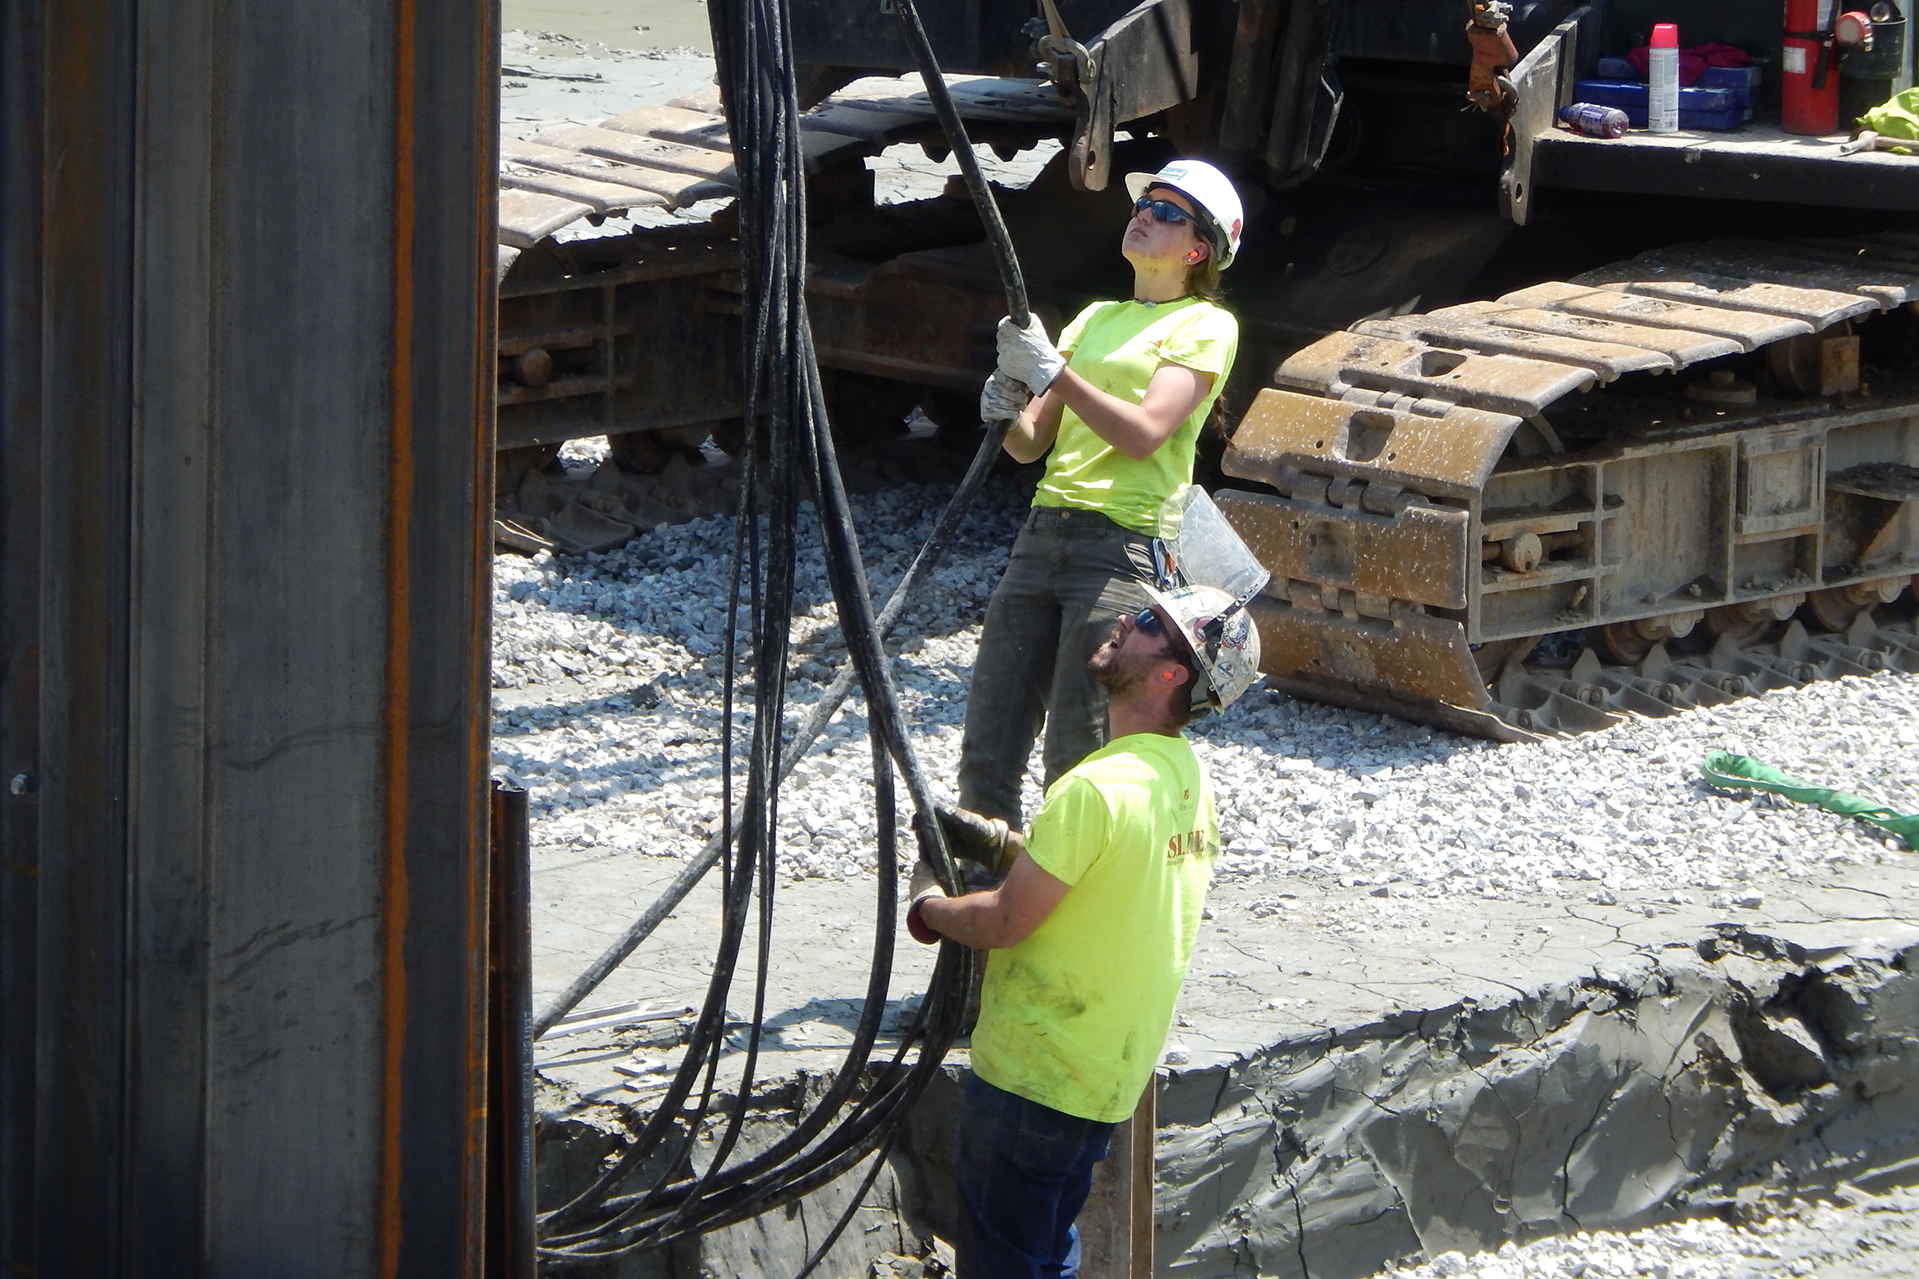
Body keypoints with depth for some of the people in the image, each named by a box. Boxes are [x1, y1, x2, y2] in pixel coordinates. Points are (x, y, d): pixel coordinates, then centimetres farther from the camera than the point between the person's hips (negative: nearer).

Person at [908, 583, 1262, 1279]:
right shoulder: (1188, 778, 4)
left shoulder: (1099, 789, -25)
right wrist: (1008, 841, 14)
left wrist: (929, 905, -1)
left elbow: (1006, 922, -19)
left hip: (1030, 1076, -9)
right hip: (1112, 1075, 9)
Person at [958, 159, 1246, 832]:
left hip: (1124, 544, -6)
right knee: (986, 755, 1)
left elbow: (1144, 434, -12)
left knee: (1077, 764, -9)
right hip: (1043, 535, 7)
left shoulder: (1205, 325, 3)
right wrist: (1008, 415, -4)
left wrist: (1053, 372, -15)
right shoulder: (1095, 318, 24)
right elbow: (1032, 443, 18)